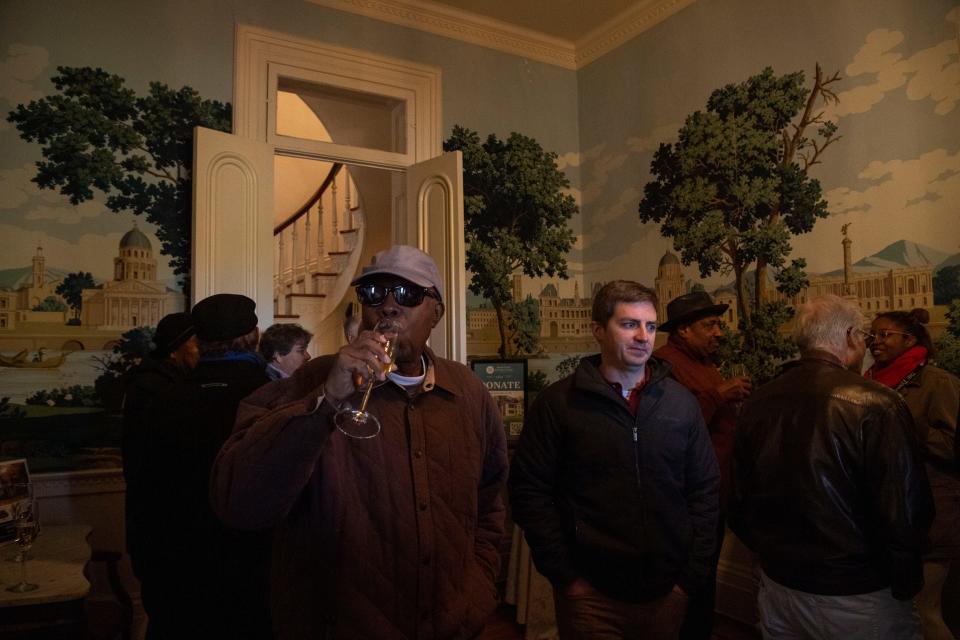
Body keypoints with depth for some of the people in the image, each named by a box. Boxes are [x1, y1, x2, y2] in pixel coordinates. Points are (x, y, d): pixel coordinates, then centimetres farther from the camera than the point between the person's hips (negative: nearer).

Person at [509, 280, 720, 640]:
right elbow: (530, 490, -8)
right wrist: (564, 577, -8)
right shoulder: (559, 403, -9)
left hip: (667, 593, 4)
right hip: (591, 595, -3)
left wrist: (692, 576, 1)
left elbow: (705, 490, 5)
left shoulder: (681, 403, 2)